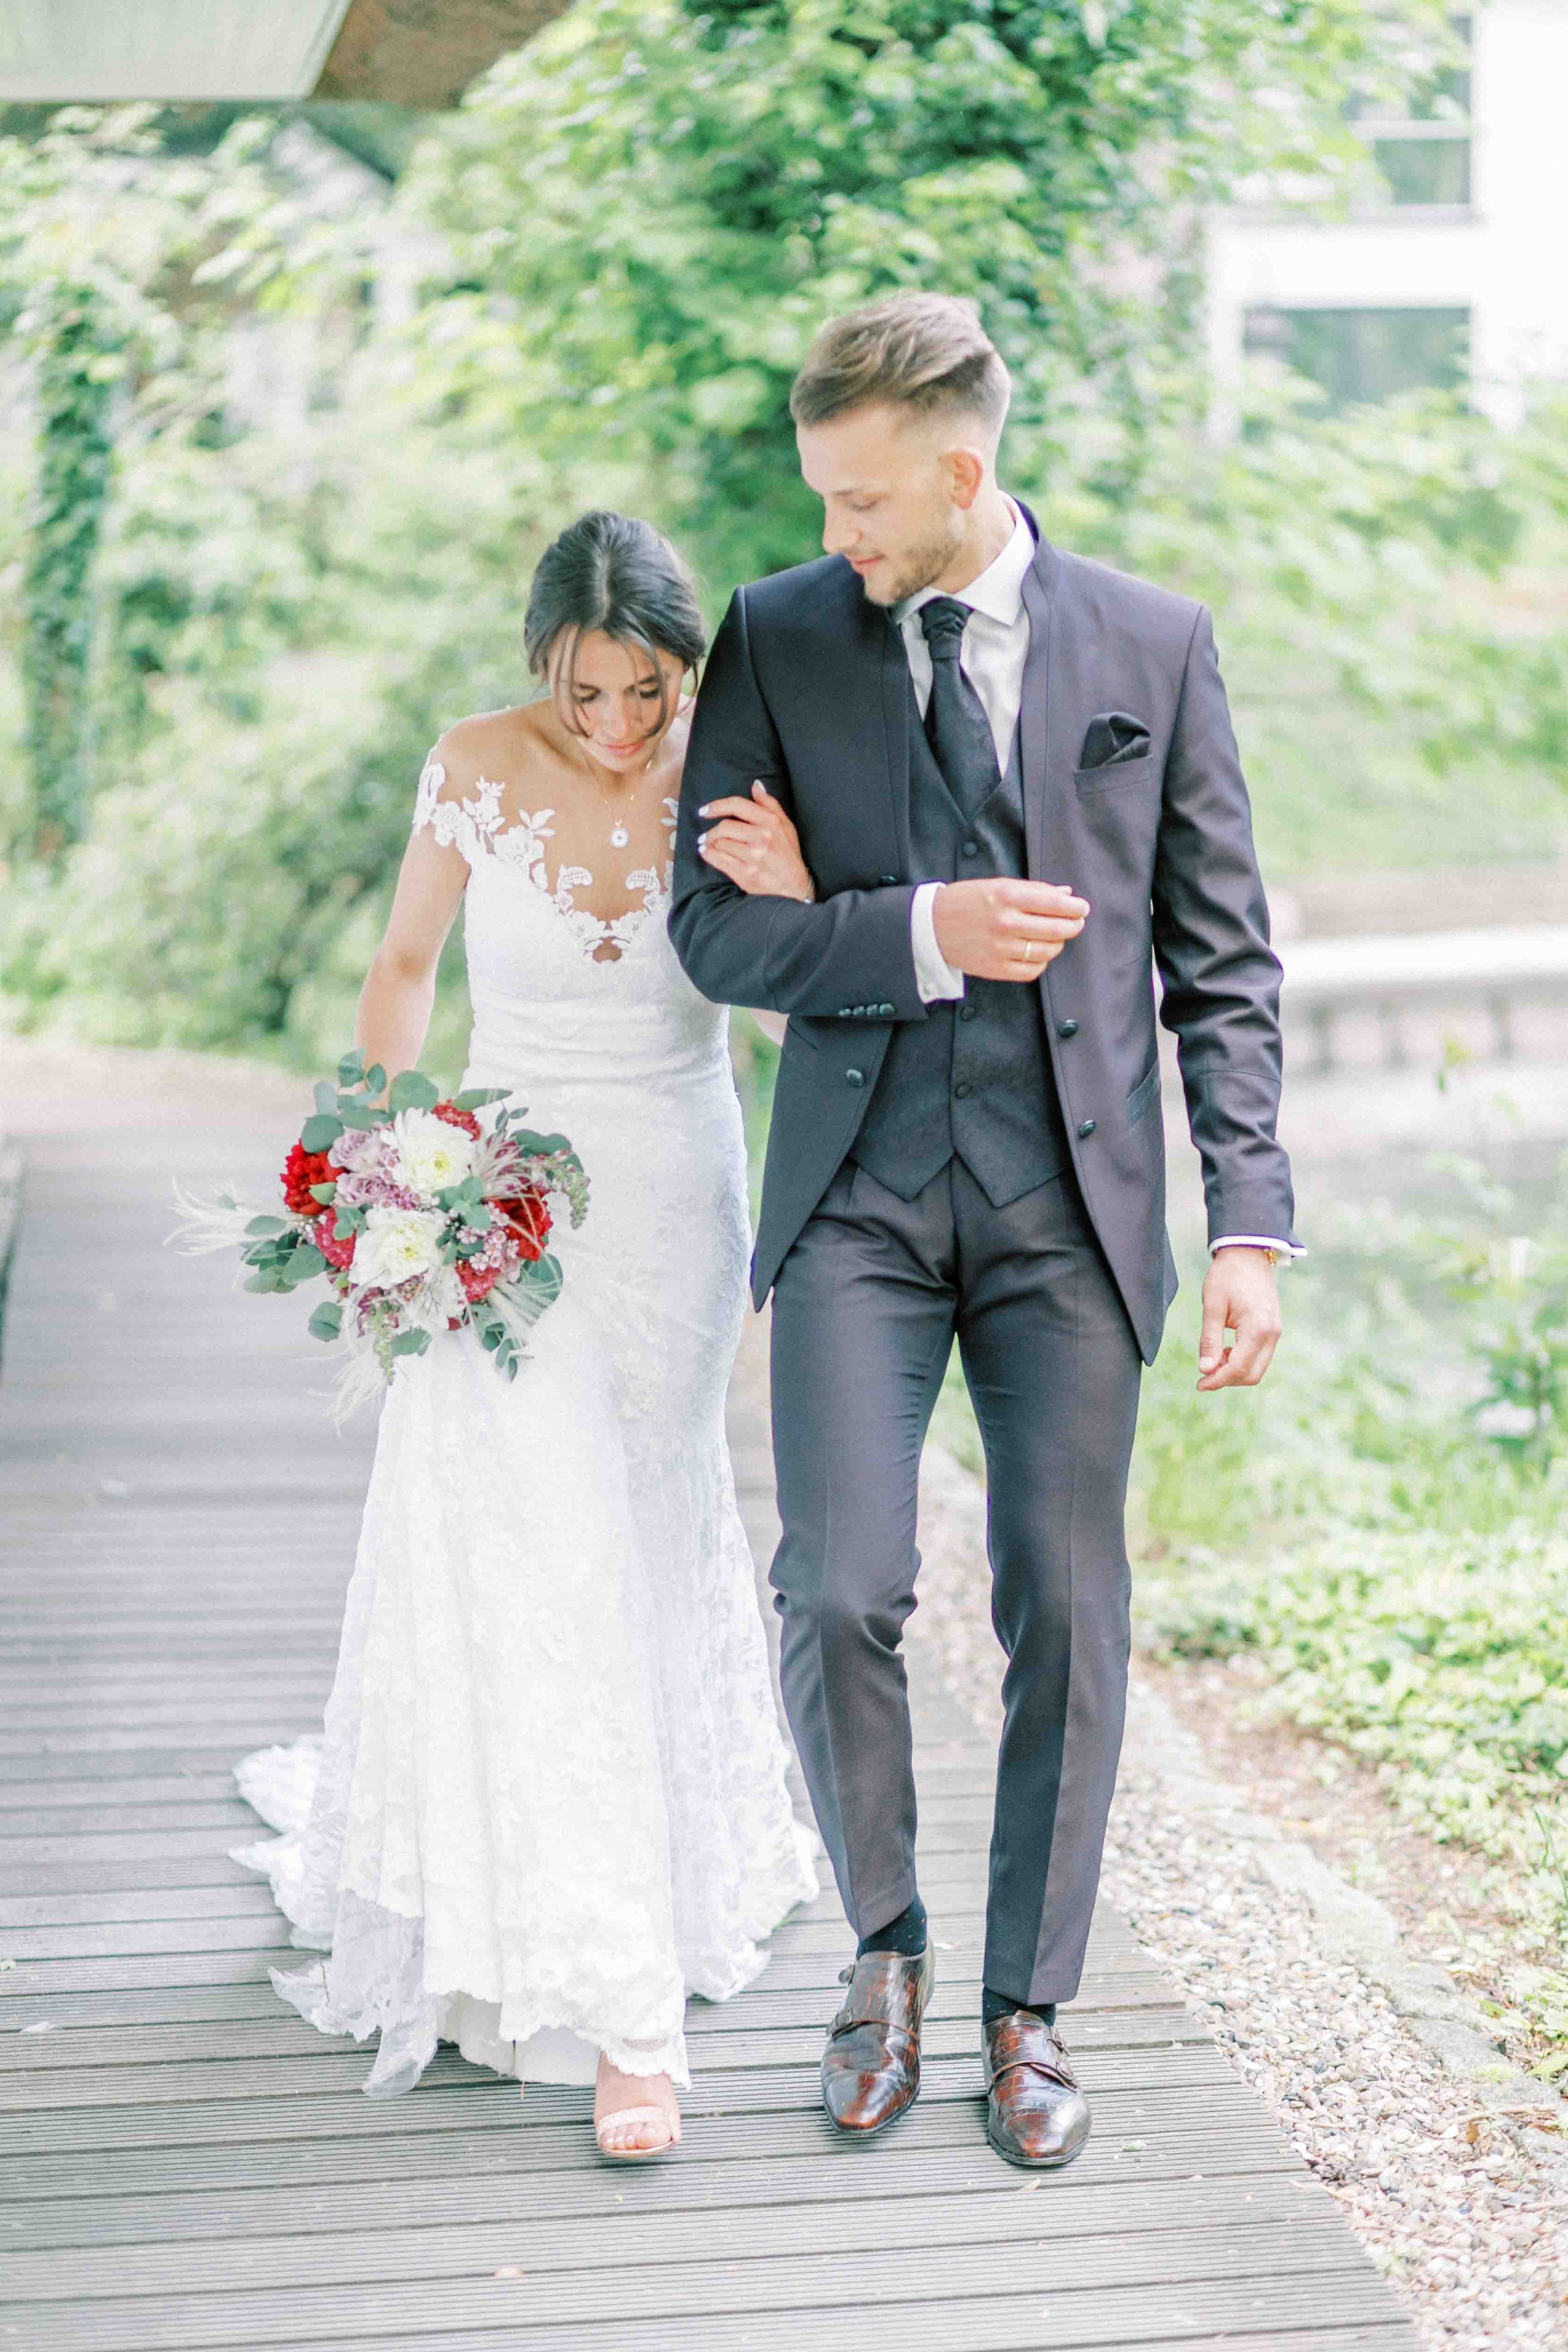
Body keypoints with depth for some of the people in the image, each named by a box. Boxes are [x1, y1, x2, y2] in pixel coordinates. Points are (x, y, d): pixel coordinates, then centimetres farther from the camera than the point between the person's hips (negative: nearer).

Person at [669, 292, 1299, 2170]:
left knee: (1066, 1613, 4)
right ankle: (884, 1945, 17)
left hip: (1075, 1196, 0)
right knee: (839, 1586, -10)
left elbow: (1223, 958, 3)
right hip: (858, 1189, 0)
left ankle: (1026, 2011, 20)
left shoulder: (1152, 643, 3)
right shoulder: (771, 642, 4)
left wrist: (1250, 1223, -3)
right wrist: (924, 932, -15)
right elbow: (714, 930, 1)